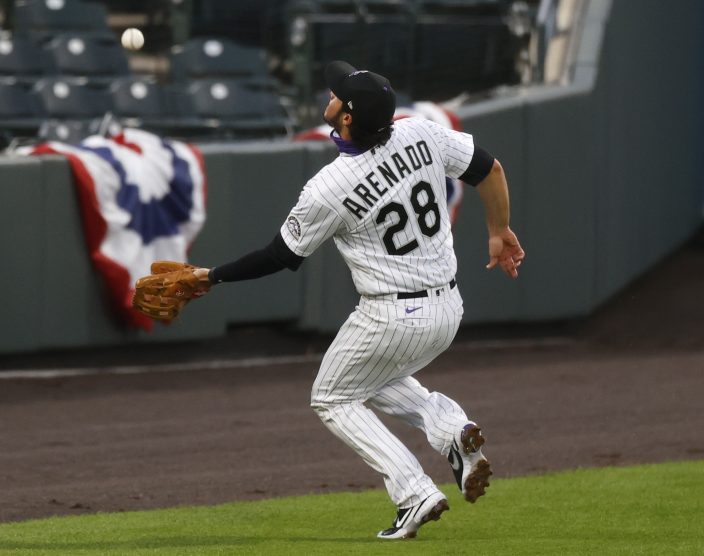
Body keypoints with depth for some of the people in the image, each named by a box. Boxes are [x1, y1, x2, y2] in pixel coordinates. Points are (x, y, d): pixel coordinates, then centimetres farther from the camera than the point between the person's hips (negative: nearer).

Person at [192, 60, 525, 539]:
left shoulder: (328, 190, -20)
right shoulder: (423, 135, -7)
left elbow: (281, 256, -7)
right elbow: (489, 169, 3)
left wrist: (213, 276, 6)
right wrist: (500, 232, 19)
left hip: (392, 318, -7)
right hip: (447, 310, 7)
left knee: (333, 399, 17)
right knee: (378, 379, 32)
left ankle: (416, 495, 2)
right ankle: (454, 430, 5)